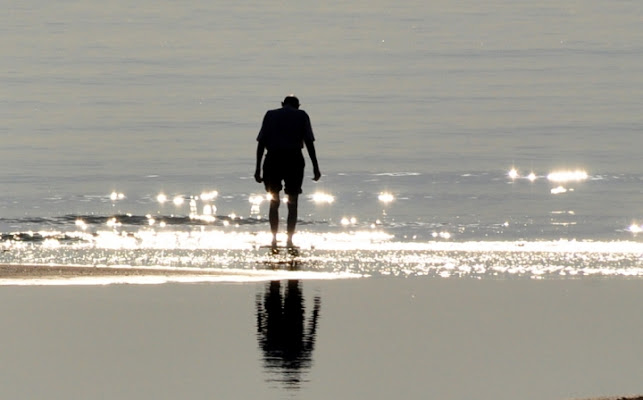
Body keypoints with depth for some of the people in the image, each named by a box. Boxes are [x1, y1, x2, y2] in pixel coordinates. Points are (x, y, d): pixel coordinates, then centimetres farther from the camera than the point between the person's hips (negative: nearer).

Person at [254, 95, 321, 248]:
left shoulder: (270, 115, 12)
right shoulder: (301, 115, 9)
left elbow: (261, 142, 5)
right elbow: (309, 142, 0)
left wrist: (258, 168, 6)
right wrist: (315, 167, 1)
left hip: (273, 159, 1)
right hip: (294, 159, -1)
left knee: (274, 202, 12)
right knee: (292, 203, 7)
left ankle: (274, 239, 5)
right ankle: (289, 240, -1)